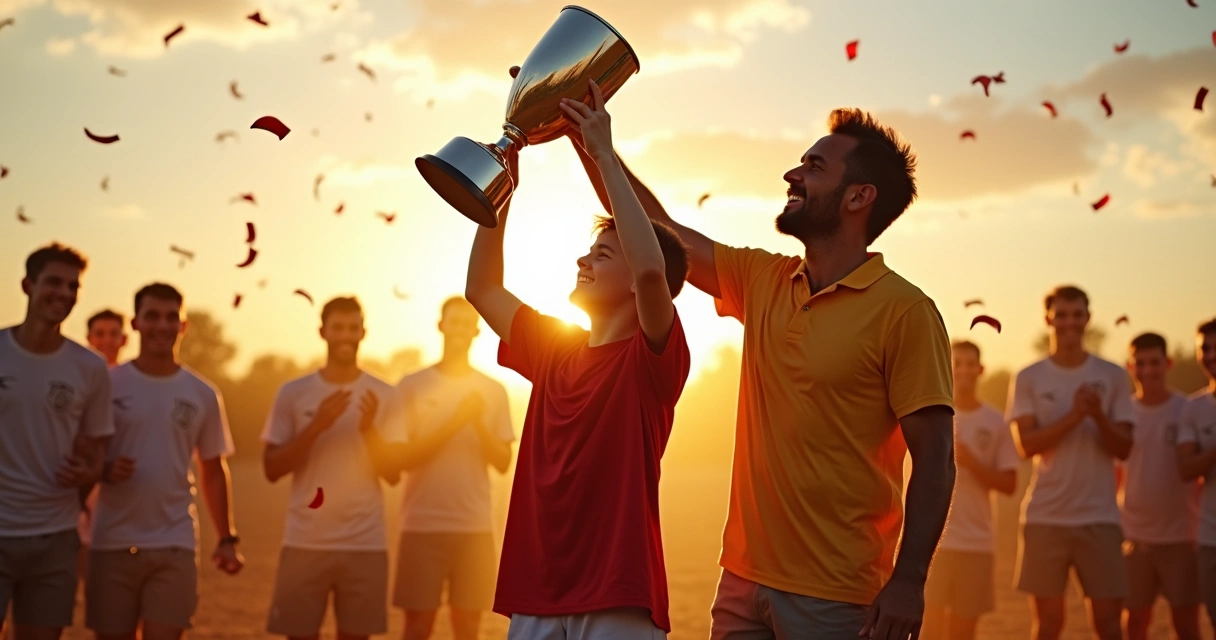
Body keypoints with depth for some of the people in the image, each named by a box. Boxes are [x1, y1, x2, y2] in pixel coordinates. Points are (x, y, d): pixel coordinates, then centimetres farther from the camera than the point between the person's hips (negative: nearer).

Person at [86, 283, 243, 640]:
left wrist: (227, 538, 7)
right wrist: (103, 471, -18)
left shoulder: (203, 395, 6)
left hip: (175, 546, 1)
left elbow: (213, 470, 13)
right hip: (113, 544, -1)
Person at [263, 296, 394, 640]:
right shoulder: (293, 393, 2)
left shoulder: (384, 396, 2)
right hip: (304, 543, 0)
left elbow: (393, 474, 0)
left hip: (365, 544, 0)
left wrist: (370, 430, -17)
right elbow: (272, 469, -2)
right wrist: (316, 426, -14)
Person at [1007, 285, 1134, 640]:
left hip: (1100, 517, 1)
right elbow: (1026, 444, -8)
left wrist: (1099, 416, -17)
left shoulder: (1113, 377, 5)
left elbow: (1123, 448, 2)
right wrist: (1074, 415, -20)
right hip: (1045, 517, -1)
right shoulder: (1028, 379, 2)